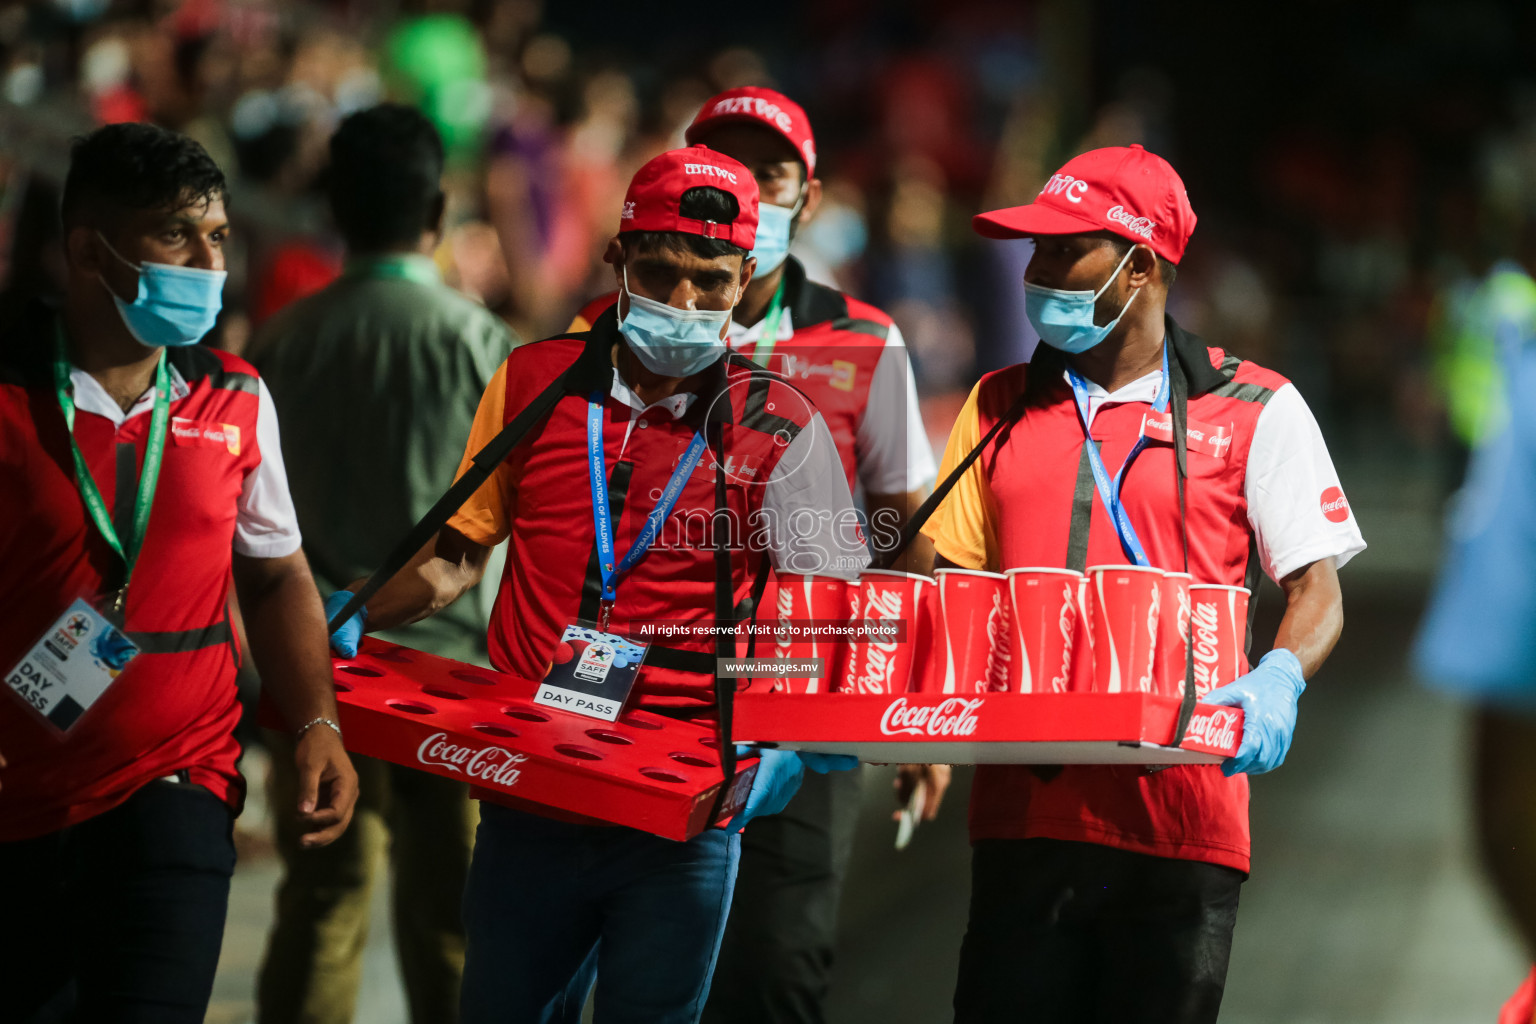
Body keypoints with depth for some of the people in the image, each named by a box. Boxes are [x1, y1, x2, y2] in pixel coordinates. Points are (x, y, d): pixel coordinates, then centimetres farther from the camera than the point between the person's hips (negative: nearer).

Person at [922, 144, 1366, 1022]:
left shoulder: (1256, 411, 4)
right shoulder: (1002, 407, 15)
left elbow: (1318, 592, 2)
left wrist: (1276, 682, -20)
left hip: (1179, 818, -3)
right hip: (1023, 809, 3)